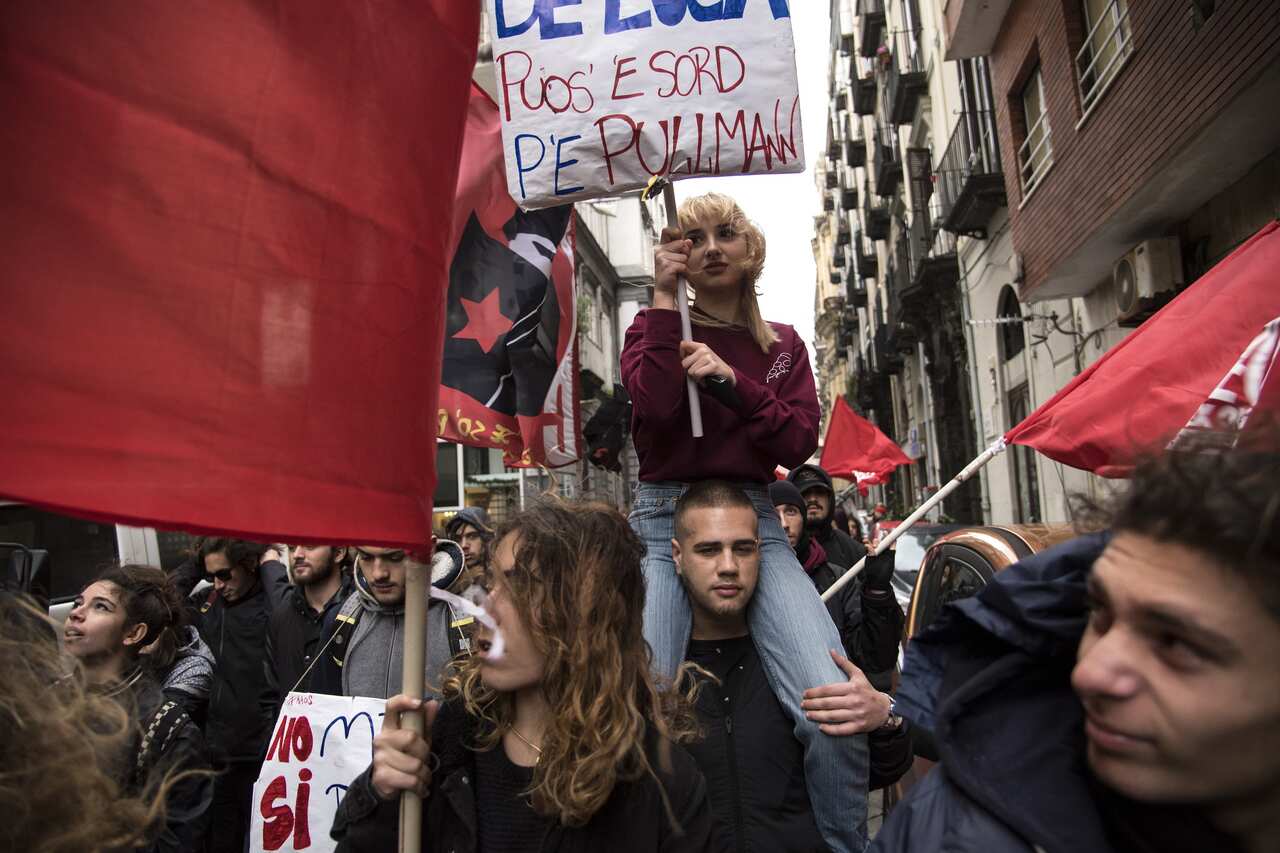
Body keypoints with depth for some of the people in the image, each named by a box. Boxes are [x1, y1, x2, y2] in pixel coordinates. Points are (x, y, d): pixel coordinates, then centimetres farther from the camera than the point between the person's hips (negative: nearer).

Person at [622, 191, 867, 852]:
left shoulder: (782, 345, 16)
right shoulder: (658, 328, 10)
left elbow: (800, 442, 2)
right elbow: (655, 405, -12)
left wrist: (729, 381, -9)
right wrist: (664, 296, -6)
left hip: (755, 521, 2)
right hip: (663, 522, -1)